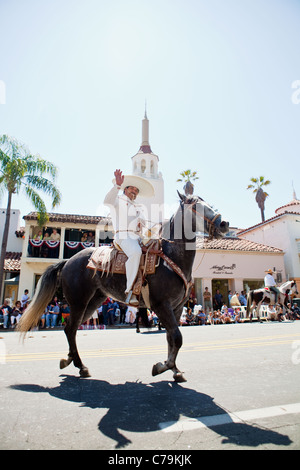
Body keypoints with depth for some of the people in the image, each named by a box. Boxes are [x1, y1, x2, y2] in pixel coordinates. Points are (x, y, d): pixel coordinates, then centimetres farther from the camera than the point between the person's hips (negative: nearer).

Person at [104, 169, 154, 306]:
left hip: (137, 237, 7)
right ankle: (129, 291, -29)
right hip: (123, 235, -7)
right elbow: (107, 201, -10)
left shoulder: (137, 207, 32)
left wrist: (140, 220, -6)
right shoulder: (118, 200, 13)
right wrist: (117, 185, -23)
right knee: (136, 253, -34)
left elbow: (143, 220, 19)